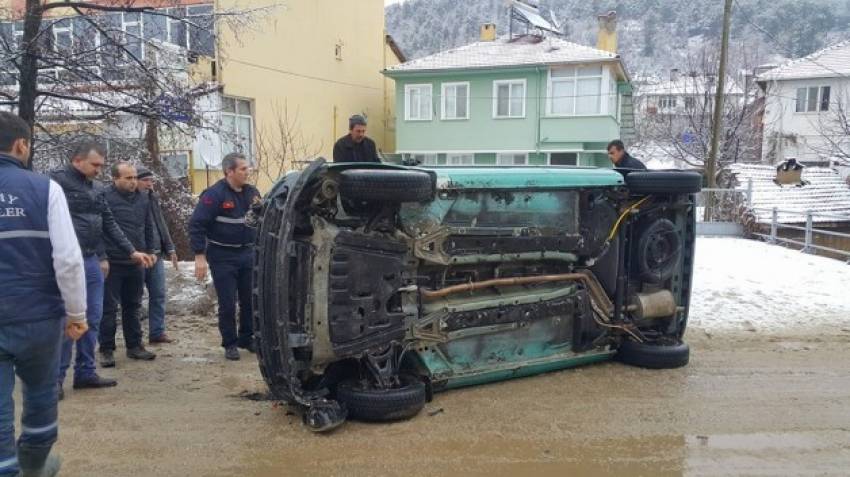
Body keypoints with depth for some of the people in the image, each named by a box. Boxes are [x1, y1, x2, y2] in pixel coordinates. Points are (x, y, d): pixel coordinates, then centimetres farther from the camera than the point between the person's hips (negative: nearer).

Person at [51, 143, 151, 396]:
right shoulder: (58, 181, -8)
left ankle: (86, 372, 21)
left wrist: (131, 251, 18)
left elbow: (109, 224, 19)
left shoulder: (94, 188, 15)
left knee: (92, 318, 11)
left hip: (92, 261, 8)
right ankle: (56, 377, 10)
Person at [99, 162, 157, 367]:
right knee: (109, 308, 3)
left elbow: (148, 227, 17)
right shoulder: (105, 198, -11)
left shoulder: (142, 198, 8)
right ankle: (107, 350, 13)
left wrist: (149, 251, 14)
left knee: (133, 306, 14)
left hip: (136, 263, 6)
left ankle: (134, 346, 24)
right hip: (112, 263, -6)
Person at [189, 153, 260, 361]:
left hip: (247, 254, 5)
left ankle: (247, 338, 26)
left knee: (251, 300, 10)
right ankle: (230, 343, 16)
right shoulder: (214, 194, -14)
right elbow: (196, 225, -16)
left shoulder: (252, 192, 4)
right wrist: (200, 256, -19)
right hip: (223, 256, -5)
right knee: (227, 303, 2)